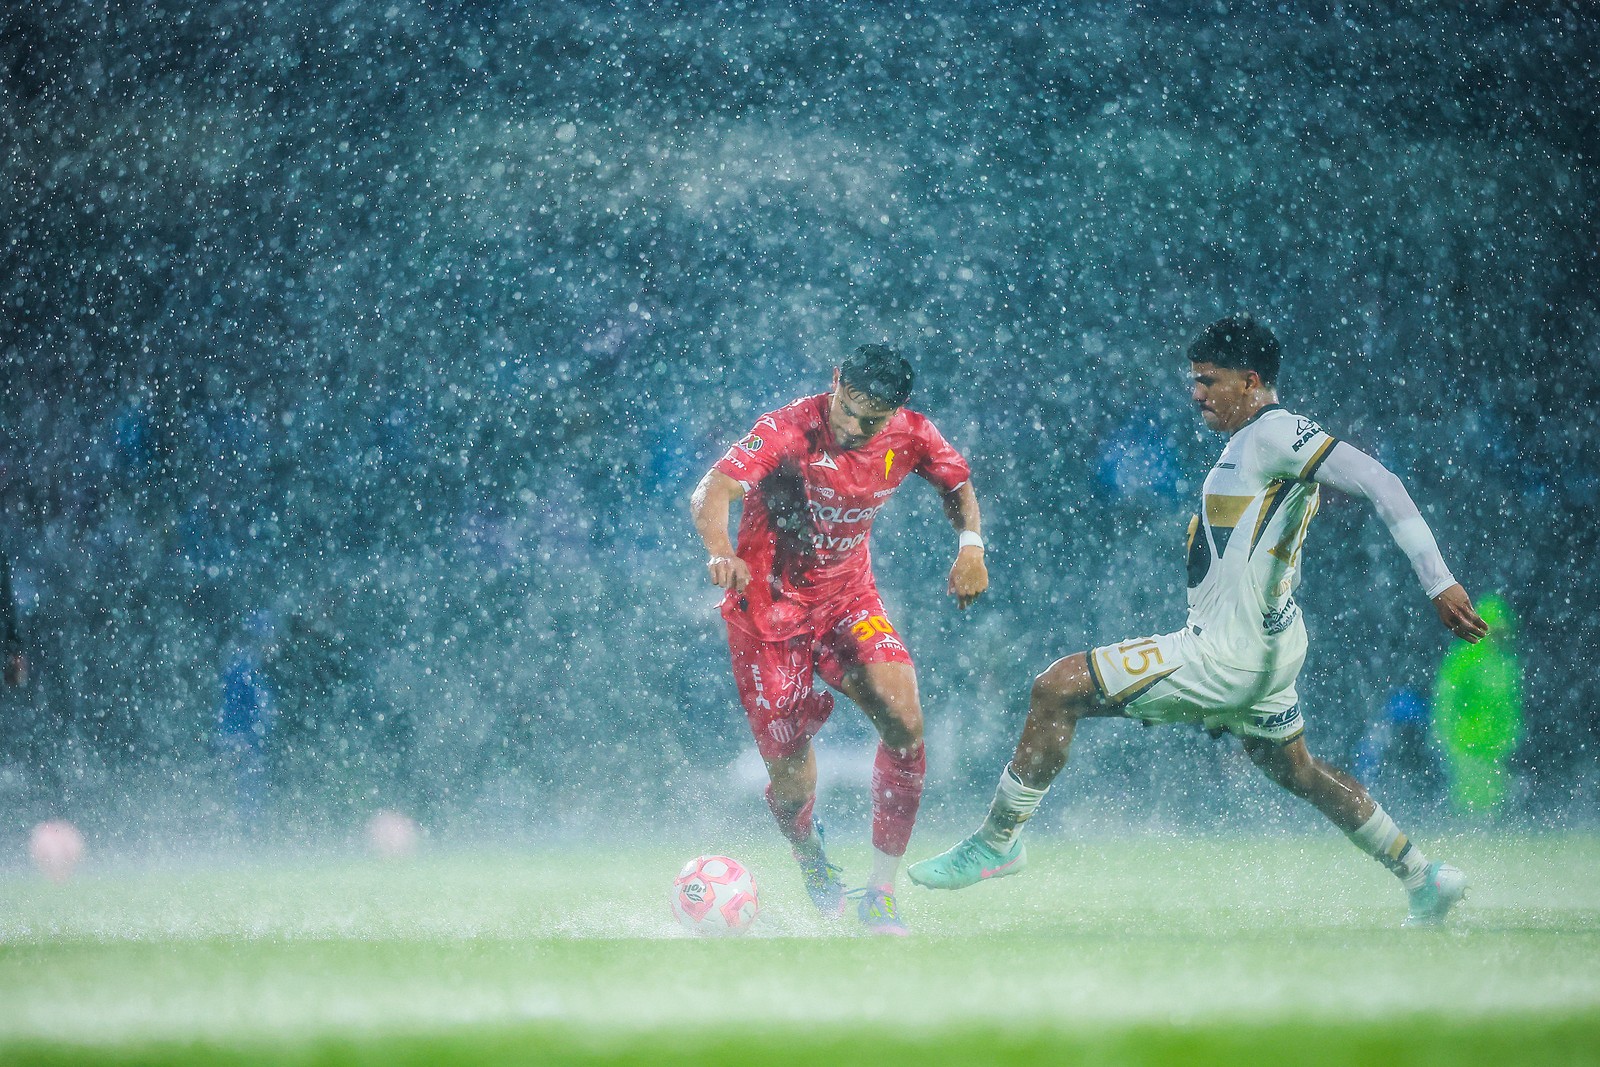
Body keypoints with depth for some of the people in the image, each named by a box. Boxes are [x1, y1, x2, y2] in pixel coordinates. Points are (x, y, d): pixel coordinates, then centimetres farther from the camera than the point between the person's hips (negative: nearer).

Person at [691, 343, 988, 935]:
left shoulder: (909, 436, -9)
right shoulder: (788, 431, -23)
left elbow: (957, 483, 11)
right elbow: (712, 492, -36)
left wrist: (970, 543, -9)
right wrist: (721, 552, -57)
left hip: (848, 598, 3)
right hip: (770, 605, -3)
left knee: (905, 722, -21)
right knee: (792, 777, -3)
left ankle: (880, 892, -8)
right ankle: (809, 854, 37)